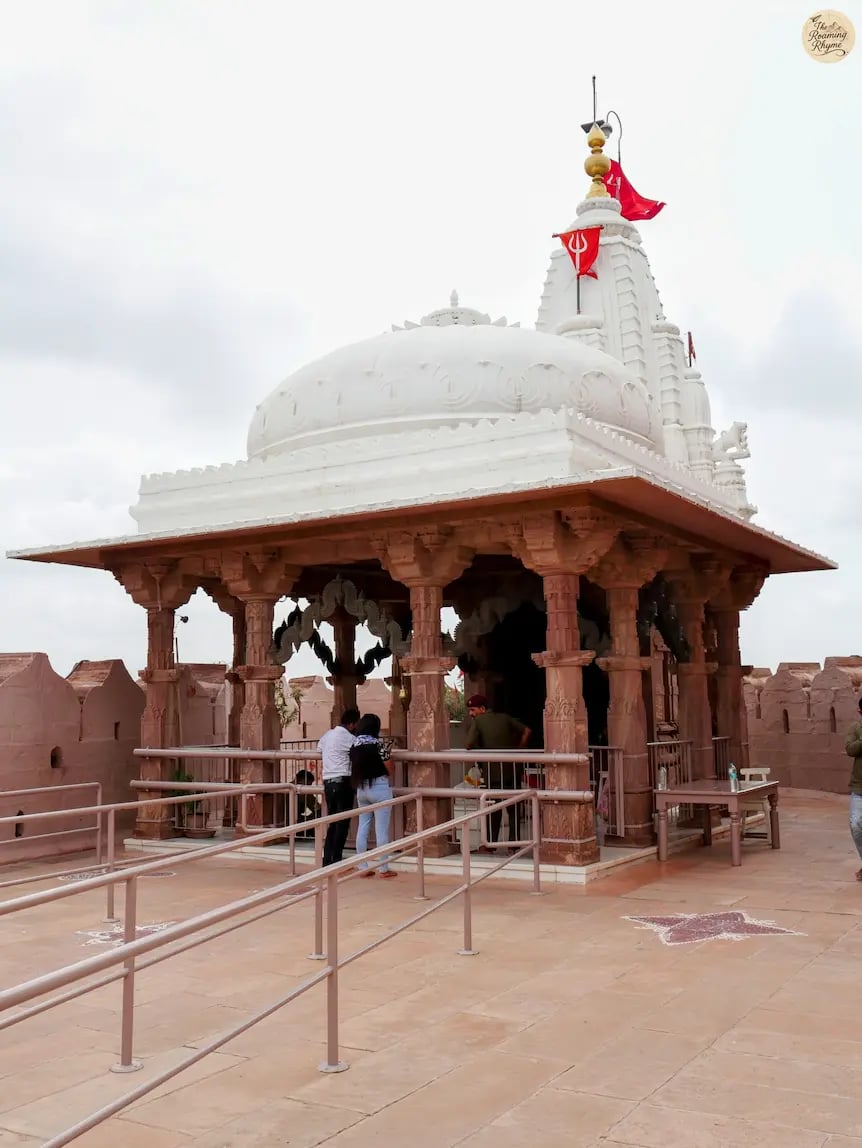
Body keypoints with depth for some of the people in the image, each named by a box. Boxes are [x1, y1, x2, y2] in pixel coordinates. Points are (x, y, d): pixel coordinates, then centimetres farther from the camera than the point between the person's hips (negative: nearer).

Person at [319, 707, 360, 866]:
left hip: (328, 782, 7)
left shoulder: (327, 735, 15)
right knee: (343, 823, -2)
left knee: (332, 822, 12)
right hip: (343, 782, -7)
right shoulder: (348, 738, -8)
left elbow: (319, 747, 33)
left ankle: (327, 858, 12)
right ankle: (336, 860, -2)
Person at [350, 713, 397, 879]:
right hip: (379, 788, -6)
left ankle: (363, 867, 15)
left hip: (361, 789, 6)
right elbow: (389, 769, -11)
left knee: (363, 827, 11)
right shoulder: (377, 744, -15)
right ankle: (383, 869, 5)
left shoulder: (354, 745, 3)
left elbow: (354, 767, 8)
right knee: (381, 829, 1)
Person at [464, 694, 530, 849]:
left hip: (493, 772, -3)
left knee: (494, 809, 9)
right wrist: (518, 750, 9)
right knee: (513, 807, 13)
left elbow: (469, 744, -16)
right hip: (512, 770, 4)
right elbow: (526, 731, 7)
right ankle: (514, 842, 13)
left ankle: (491, 843, 12)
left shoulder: (478, 721, -5)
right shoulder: (504, 718, 8)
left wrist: (481, 752, 3)